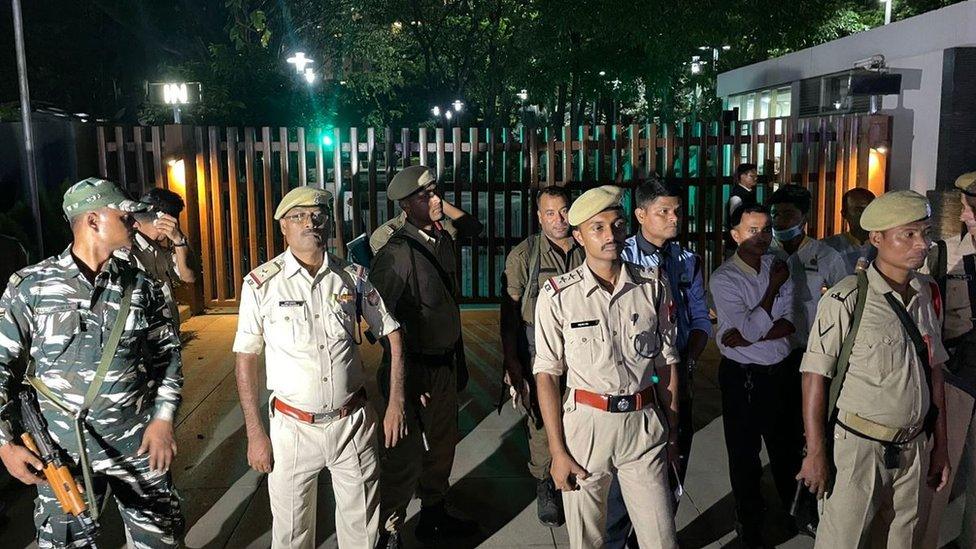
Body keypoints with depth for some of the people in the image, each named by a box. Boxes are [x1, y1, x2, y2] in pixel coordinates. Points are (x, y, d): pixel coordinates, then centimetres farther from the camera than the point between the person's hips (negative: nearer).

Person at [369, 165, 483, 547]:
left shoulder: (445, 241, 3)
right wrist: (398, 384, -20)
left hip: (446, 363, 8)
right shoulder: (396, 253, -22)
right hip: (415, 369, -8)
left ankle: (434, 516, 44)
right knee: (406, 456, 3)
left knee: (442, 446, 23)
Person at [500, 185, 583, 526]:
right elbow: (510, 314, -3)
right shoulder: (523, 255, -3)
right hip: (538, 352, -2)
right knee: (541, 422, 6)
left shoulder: (588, 252, 5)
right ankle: (544, 485, 29)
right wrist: (512, 364, -7)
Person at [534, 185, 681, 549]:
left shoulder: (653, 286, 2)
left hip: (644, 424, 2)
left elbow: (667, 363, 9)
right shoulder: (558, 295, -6)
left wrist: (672, 433, 9)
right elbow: (546, 375, -4)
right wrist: (557, 452, -6)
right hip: (585, 423, -1)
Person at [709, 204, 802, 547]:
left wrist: (746, 338, -19)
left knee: (788, 446, 20)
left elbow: (789, 324, -5)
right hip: (742, 377, -4)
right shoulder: (724, 279, -14)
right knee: (744, 455, 11)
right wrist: (773, 286, -14)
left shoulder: (779, 267, 1)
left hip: (783, 371, 4)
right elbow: (752, 328, -21)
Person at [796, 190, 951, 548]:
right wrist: (816, 454, -13)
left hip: (914, 448, 6)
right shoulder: (847, 299, -16)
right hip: (858, 447, -5)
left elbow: (934, 372, 11)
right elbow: (815, 376, -14)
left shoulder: (927, 294, 3)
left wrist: (940, 446, 13)